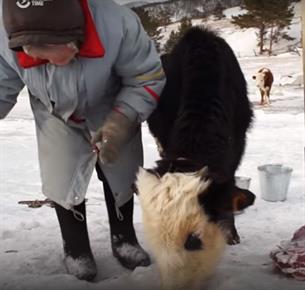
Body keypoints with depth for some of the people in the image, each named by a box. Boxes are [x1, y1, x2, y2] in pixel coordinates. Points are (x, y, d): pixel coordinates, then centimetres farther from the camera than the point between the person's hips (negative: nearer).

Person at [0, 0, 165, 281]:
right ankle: (76, 249, 24)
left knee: (121, 175, 13)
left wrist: (122, 120, -37)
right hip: (57, 118, 1)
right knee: (63, 181, -2)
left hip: (113, 112, 0)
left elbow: (147, 79, -25)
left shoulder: (116, 24, -41)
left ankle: (124, 238, 37)